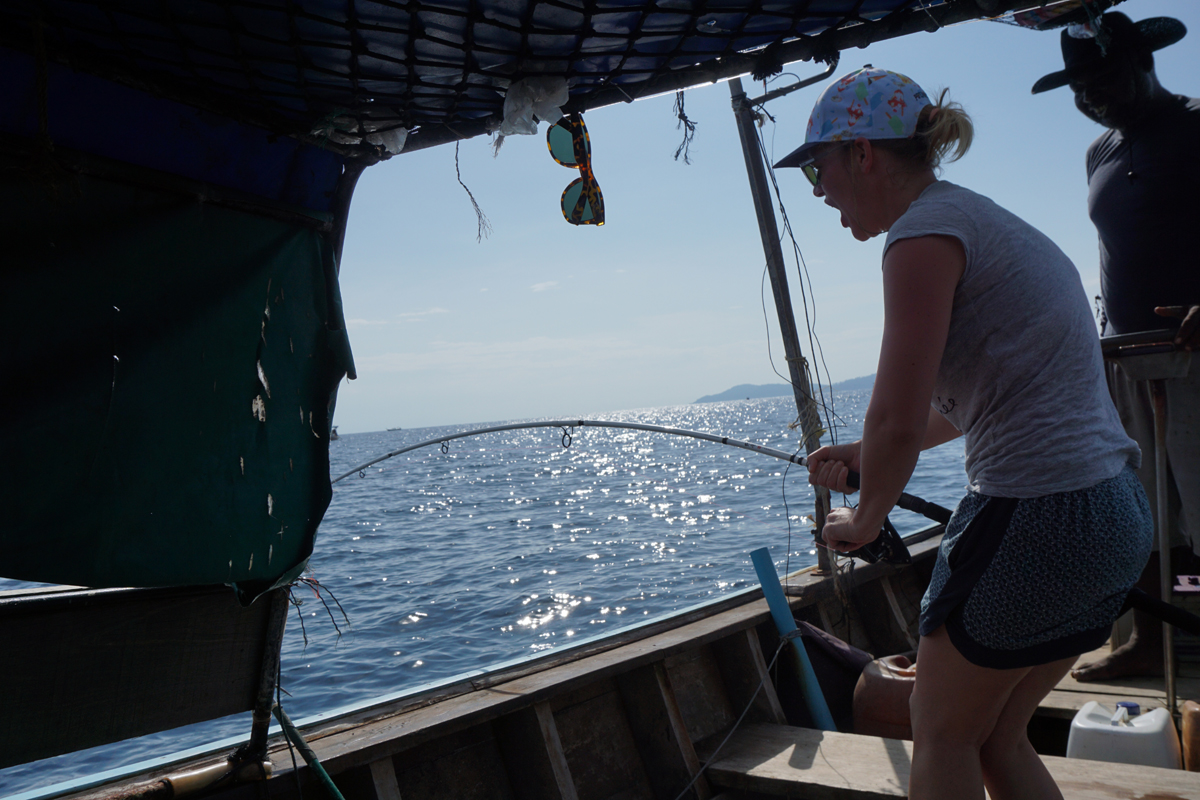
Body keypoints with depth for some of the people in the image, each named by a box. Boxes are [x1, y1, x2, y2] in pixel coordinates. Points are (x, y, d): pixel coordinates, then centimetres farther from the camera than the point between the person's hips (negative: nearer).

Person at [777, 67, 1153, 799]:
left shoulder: (926, 232, -13)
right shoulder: (987, 220, 16)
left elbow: (898, 420, -18)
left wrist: (866, 520, -1)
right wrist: (865, 456, 25)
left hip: (1035, 517, -9)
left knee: (942, 735, 11)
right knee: (998, 739, 21)